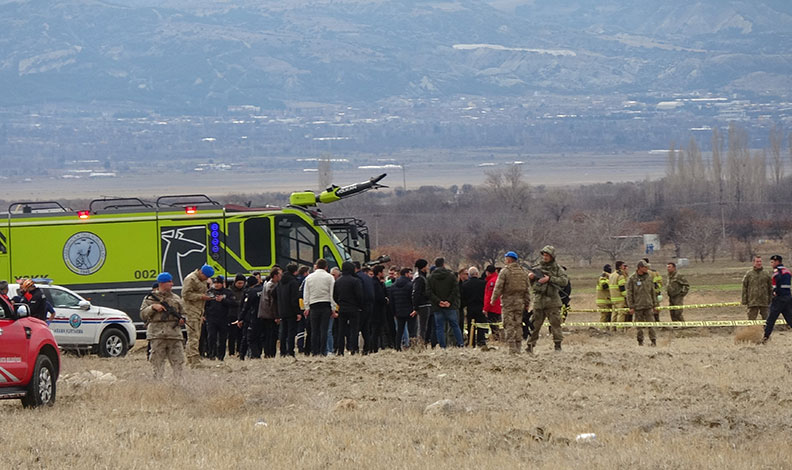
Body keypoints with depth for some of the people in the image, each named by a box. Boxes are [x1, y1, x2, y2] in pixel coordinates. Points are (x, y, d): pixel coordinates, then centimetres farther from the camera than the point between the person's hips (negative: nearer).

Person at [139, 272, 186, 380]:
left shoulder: (176, 298, 19)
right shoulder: (150, 298, 10)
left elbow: (183, 313, 26)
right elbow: (143, 315, 5)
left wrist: (182, 319, 4)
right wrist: (152, 307, -10)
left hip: (174, 334, 3)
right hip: (157, 335, -3)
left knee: (178, 362, -2)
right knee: (158, 363, -3)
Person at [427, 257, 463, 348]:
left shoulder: (430, 278, 3)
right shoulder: (451, 275, 0)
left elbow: (429, 293, -5)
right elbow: (455, 290, -7)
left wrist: (438, 301, -9)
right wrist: (449, 301, -9)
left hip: (437, 307, 0)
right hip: (451, 307, 0)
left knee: (440, 328, 4)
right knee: (455, 325, 8)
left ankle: (442, 347, -1)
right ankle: (461, 344, 3)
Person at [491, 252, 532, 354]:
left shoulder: (504, 271, -7)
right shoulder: (523, 272, 9)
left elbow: (498, 287, -9)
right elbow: (528, 289, 10)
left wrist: (493, 299, 2)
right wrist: (527, 303, 13)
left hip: (508, 301, -5)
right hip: (520, 302, 5)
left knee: (509, 326, -3)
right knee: (518, 325, 11)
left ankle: (512, 348, -10)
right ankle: (518, 347, 10)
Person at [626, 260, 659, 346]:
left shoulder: (649, 277, 8)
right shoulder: (632, 279, -3)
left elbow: (653, 292, 14)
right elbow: (629, 294, -2)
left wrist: (655, 305, 11)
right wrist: (631, 306, -6)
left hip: (648, 306, 2)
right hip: (638, 306, -2)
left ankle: (653, 341, 0)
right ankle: (640, 341, 13)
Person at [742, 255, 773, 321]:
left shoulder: (766, 274, 7)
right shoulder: (748, 274, 3)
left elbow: (770, 288, 12)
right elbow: (744, 288, 4)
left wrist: (770, 299, 8)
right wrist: (744, 300, -1)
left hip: (764, 302, 2)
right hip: (752, 302, -2)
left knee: (765, 318, 5)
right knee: (751, 318, -3)